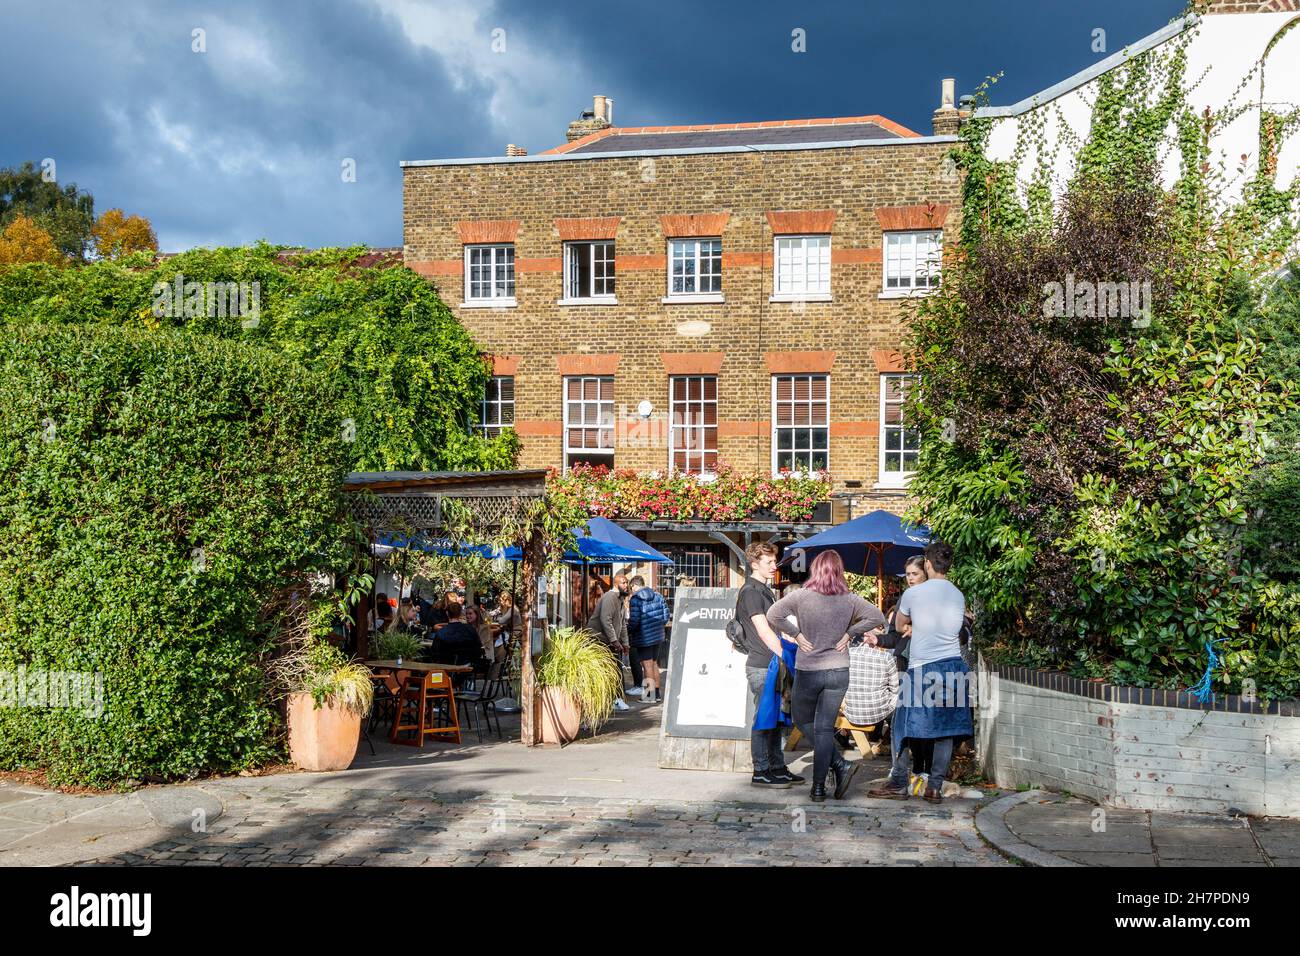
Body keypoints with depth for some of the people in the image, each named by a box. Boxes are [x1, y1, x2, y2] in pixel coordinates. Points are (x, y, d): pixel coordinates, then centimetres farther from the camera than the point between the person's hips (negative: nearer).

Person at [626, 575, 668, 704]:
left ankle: (650, 696, 6)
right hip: (657, 636, 7)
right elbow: (665, 614, 6)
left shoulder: (635, 599, -15)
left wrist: (627, 632, -3)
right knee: (654, 664, 18)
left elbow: (634, 621, -19)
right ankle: (656, 693, 23)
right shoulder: (657, 595, 5)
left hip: (643, 638, -7)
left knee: (647, 666, 2)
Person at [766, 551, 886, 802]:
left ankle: (841, 764, 5)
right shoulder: (849, 599, -3)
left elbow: (773, 615, -12)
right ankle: (819, 787, 5)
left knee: (802, 721, 18)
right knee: (825, 728, 8)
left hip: (807, 671, -2)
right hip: (838, 671, 2)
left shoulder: (801, 596, -9)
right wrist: (849, 633, 2)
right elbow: (877, 617, -1)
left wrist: (796, 633, -3)